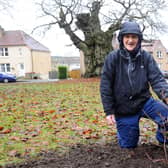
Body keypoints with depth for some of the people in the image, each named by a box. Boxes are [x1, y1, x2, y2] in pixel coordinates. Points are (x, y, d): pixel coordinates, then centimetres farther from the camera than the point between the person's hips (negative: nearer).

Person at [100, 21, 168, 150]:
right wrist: (109, 111, -8)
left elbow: (157, 79, -12)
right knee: (128, 145, 8)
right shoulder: (113, 58, -10)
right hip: (123, 109, 0)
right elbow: (105, 86, -7)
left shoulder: (146, 57, -6)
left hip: (144, 102, 1)